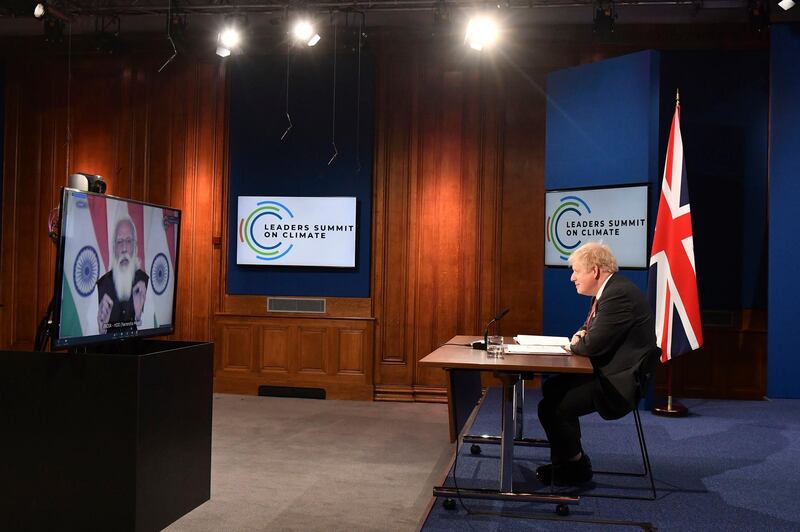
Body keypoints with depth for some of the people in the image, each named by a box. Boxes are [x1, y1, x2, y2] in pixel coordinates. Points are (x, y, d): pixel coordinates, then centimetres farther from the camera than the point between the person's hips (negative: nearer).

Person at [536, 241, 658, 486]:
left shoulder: (619, 294, -23)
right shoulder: (610, 290, 12)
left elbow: (593, 345, -26)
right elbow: (592, 330, 24)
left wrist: (575, 344, -4)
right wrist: (581, 335, 1)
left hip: (620, 381, -12)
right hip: (606, 372, 12)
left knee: (552, 408, -17)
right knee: (552, 388, 16)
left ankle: (575, 466, 6)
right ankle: (568, 457, 23)